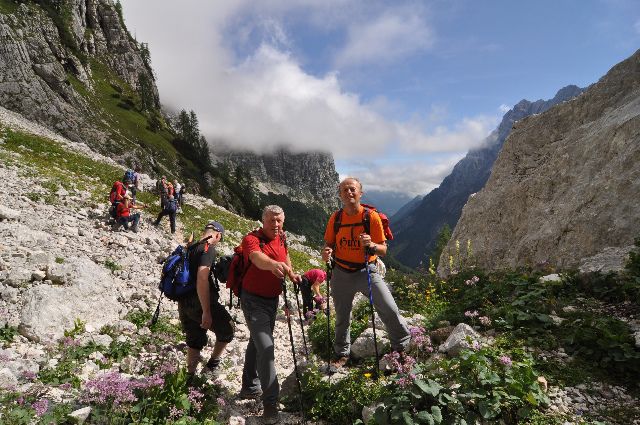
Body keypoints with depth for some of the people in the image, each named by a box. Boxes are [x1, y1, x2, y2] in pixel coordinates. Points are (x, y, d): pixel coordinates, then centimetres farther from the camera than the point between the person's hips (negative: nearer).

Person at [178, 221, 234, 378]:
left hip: (184, 303, 8)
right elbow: (202, 280, -25)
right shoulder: (208, 248, -14)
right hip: (200, 302, -8)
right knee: (227, 329, 11)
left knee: (194, 340, 18)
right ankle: (212, 365, 15)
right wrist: (207, 312, -25)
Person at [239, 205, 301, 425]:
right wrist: (273, 264, -66)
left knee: (257, 343, 22)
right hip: (254, 300, -8)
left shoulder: (281, 238, 0)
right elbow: (258, 258, -45)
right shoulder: (252, 239, -23)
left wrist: (292, 274, 5)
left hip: (272, 299, 8)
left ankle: (250, 388, 40)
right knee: (265, 347, -15)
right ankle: (270, 403, -5)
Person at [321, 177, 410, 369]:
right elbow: (329, 244, 8)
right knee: (342, 318, 15)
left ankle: (401, 346, 20)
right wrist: (327, 252, -15)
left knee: (390, 310, -7)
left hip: (366, 271, -2)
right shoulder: (335, 218, -4)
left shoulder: (372, 216, -12)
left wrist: (372, 245, -30)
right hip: (341, 274, 2)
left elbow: (383, 250, -8)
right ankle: (342, 354, 38)